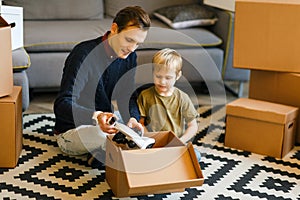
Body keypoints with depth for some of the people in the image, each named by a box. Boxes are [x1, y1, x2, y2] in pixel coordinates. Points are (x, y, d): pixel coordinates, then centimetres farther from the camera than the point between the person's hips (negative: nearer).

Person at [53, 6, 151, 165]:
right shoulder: (84, 53, -24)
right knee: (107, 137, -37)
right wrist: (95, 116, -50)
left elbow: (126, 97, 5)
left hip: (102, 124, 7)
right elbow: (62, 105, -31)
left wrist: (132, 118, -20)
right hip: (70, 132, -7)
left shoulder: (129, 56, -2)